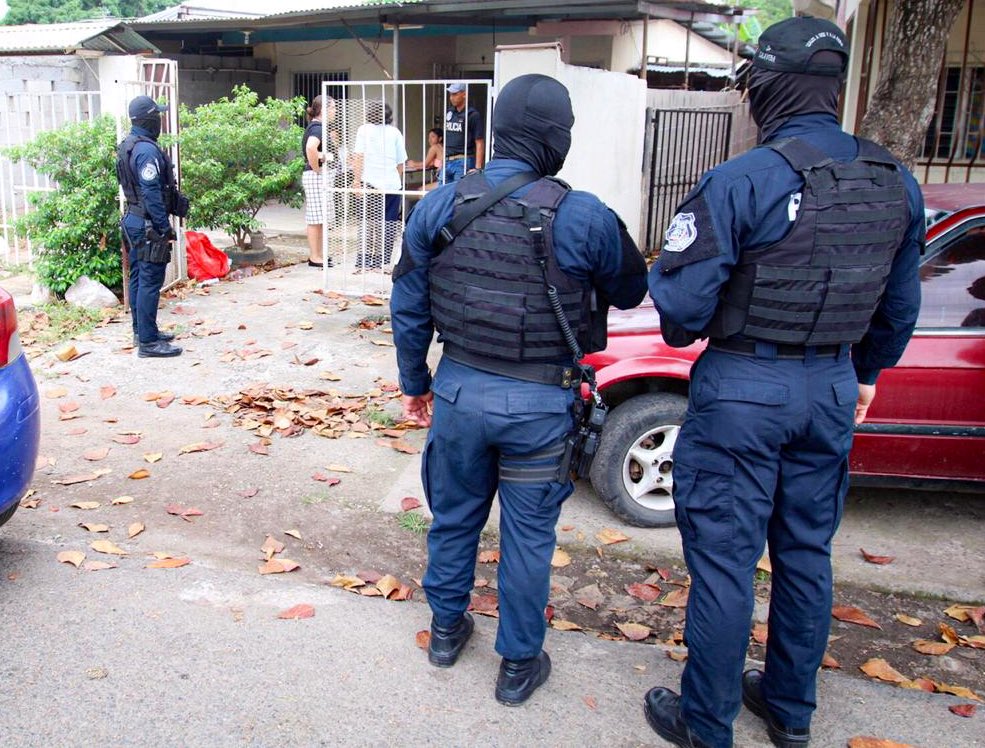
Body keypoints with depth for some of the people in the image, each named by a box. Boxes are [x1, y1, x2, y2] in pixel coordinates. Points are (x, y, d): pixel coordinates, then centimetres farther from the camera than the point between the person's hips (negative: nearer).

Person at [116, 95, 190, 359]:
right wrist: (165, 227, -19)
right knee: (150, 282, -7)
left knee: (138, 279, 16)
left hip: (133, 220, 10)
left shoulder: (126, 147, 12)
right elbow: (152, 193, -22)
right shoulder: (147, 150, -19)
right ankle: (148, 342, -4)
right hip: (149, 225, -10)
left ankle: (142, 331, 26)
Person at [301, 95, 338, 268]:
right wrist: (316, 168, -24)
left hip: (325, 176, 10)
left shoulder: (320, 127, 17)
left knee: (320, 218, 13)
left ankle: (317, 254, 20)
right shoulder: (317, 127, -15)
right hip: (318, 176, -10)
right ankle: (314, 257, -2)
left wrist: (334, 141, 3)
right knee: (316, 218, -6)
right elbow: (310, 148, -34)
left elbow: (331, 152, 22)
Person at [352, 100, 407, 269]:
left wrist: (356, 180, -5)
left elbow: (358, 157, -5)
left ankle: (365, 258, 2)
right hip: (392, 184, 1)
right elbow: (401, 163, 12)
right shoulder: (395, 132, 12)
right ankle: (381, 260, 7)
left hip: (369, 184, -1)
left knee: (368, 221, 6)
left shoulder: (364, 130, 6)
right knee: (388, 223, 6)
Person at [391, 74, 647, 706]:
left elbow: (408, 308, 3)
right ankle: (519, 664, 29)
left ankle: (446, 628, 42)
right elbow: (631, 292, 3)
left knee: (453, 517, 22)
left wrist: (415, 384, 16)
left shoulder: (440, 205, -4)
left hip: (459, 391, 3)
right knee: (528, 536, 13)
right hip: (539, 404, -3)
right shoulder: (584, 217, -14)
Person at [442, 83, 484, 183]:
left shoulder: (473, 115, -7)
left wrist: (477, 168, -18)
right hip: (447, 162, 7)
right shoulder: (449, 113, 13)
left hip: (463, 163, -7)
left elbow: (480, 143, -11)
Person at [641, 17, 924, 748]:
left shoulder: (741, 181, -18)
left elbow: (682, 302, -18)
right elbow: (900, 306, 12)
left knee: (724, 559, 5)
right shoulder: (896, 183, 2)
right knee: (807, 554, 18)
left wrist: (683, 335, 5)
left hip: (743, 388, -6)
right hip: (832, 388, 6)